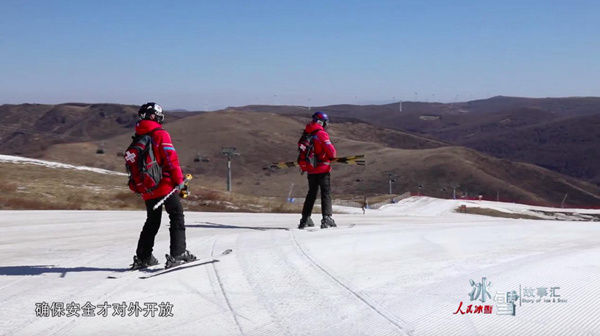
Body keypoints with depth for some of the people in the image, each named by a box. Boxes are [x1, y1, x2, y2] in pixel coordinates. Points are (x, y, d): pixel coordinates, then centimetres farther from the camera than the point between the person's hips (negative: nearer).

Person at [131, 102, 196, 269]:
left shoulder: (137, 138, 13)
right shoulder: (160, 135, -8)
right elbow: (171, 158, -15)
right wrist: (179, 180, -10)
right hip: (165, 185, -7)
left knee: (152, 221, 17)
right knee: (177, 216, 2)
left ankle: (142, 257, 16)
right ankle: (178, 254, -6)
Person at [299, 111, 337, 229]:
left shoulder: (307, 134, 7)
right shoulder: (321, 134, -14)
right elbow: (331, 150, -16)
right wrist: (332, 157, 4)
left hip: (311, 170, 6)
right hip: (323, 169, -6)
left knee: (311, 193, 16)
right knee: (326, 193, -1)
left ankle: (305, 219, 16)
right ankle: (326, 218, -9)